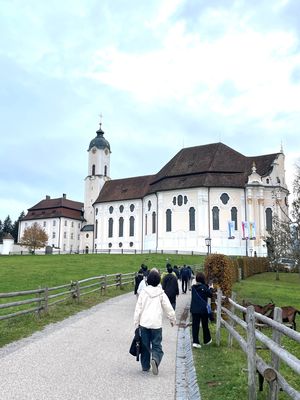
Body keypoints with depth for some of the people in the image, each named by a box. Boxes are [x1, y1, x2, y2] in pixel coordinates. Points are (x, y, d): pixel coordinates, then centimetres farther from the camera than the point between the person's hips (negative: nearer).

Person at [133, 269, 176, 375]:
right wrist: (173, 320, 18)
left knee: (145, 345, 14)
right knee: (156, 345, 5)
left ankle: (145, 366, 20)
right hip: (156, 323, -1)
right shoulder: (161, 294, -2)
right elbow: (168, 308, 2)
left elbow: (138, 309, 0)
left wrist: (136, 323, 7)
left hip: (144, 323, 1)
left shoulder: (143, 292, -1)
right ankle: (155, 360, -21)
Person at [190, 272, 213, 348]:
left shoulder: (193, 287, 0)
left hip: (194, 309, 3)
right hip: (203, 309, -3)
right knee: (205, 325, 15)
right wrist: (211, 288, 10)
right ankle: (207, 340, 30)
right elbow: (210, 295, -8)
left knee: (195, 325, 5)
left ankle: (195, 341, -3)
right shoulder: (204, 287, -15)